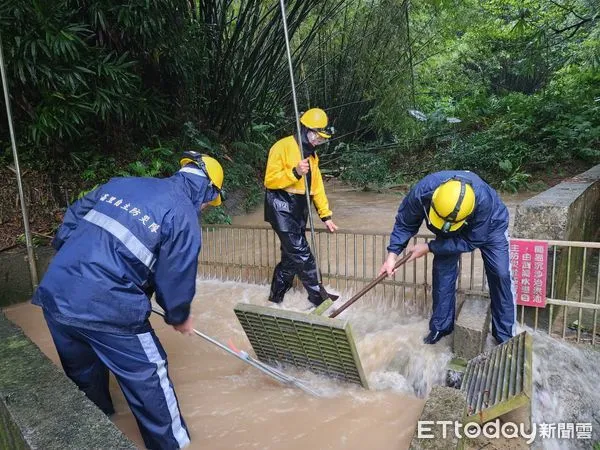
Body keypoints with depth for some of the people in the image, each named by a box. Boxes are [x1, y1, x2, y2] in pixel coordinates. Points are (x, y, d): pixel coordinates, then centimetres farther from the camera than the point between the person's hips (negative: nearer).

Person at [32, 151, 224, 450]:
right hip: (107, 309, -7)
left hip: (56, 293, 8)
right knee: (148, 379, 11)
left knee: (84, 379, 27)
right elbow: (175, 279, -2)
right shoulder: (184, 217, -6)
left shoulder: (119, 183, 14)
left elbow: (72, 218, 20)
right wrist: (180, 318, 16)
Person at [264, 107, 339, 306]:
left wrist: (326, 215, 11)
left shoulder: (311, 154, 16)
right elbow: (270, 180, -14)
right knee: (301, 254, -8)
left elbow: (317, 187, 15)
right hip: (282, 208, -8)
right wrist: (295, 172, -26)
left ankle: (276, 298, 25)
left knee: (291, 256, 11)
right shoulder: (282, 147, -10)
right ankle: (319, 296, 3)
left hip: (299, 211, 8)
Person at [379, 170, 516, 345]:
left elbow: (471, 241, -31)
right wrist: (392, 255, -26)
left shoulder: (484, 199, -45)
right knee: (442, 271, -4)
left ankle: (505, 335, 7)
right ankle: (441, 325, 14)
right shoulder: (421, 192, -38)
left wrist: (429, 247, -30)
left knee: (500, 274, -10)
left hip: (489, 225, -2)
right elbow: (404, 224, -18)